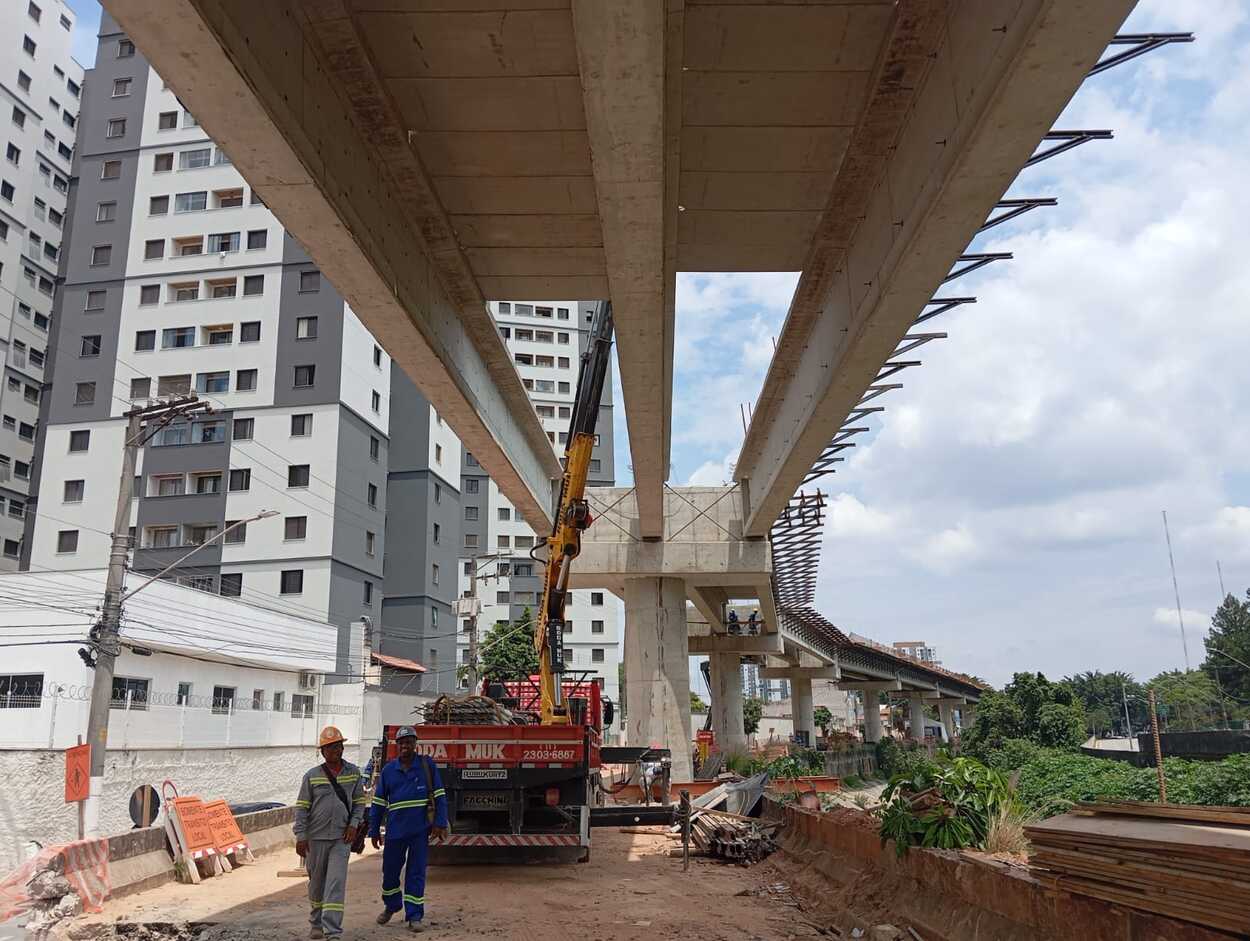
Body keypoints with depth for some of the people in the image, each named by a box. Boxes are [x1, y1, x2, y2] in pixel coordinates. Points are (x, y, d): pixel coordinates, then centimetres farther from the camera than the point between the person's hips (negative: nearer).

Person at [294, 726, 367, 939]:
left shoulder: (353, 772, 3)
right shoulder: (312, 775, -1)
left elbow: (359, 802, 10)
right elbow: (302, 807, 0)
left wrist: (354, 824, -4)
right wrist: (300, 836, -5)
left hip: (342, 837, 0)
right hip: (316, 837, 1)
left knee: (336, 883, -9)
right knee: (316, 883, 13)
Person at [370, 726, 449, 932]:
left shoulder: (427, 765, 0)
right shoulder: (388, 769, 6)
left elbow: (439, 796, -1)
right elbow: (379, 802, 10)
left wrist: (440, 824, -8)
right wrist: (375, 831, 9)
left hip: (420, 830, -2)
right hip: (395, 830, 2)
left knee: (416, 873, 2)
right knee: (390, 871, 13)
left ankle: (414, 916, 11)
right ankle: (391, 906, 37)